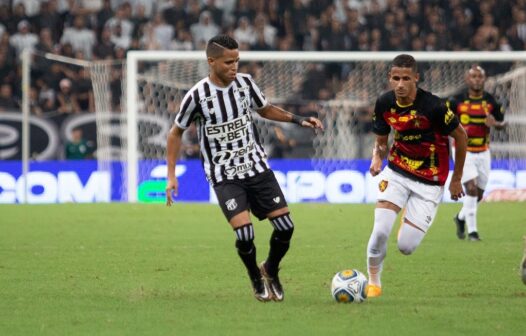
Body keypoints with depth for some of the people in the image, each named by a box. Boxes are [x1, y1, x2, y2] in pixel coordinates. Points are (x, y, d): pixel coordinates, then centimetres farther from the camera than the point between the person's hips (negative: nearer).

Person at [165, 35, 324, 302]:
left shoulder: (245, 82, -2)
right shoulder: (197, 96, -14)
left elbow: (265, 109, 18)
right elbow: (176, 133, 0)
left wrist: (298, 120, 4)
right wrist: (171, 176, -3)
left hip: (257, 167, 4)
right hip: (225, 177, -4)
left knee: (285, 226, -3)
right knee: (244, 234, -20)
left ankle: (271, 270, 27)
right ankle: (256, 279, 11)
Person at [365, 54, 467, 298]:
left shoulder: (433, 106, -23)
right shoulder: (384, 103, -8)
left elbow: (460, 136, -8)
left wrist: (457, 179, -1)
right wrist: (377, 157, -16)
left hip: (429, 182, -3)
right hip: (397, 172, 3)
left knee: (406, 247, -6)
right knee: (381, 230, -19)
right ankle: (373, 281, 6)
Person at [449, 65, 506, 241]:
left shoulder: (491, 101, -1)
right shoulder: (457, 100, -8)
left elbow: (502, 122, 7)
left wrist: (495, 123, -16)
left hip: (483, 152, 4)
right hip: (464, 151, -4)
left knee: (478, 194, 10)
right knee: (471, 188, -17)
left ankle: (461, 218, 38)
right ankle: (471, 230, -8)